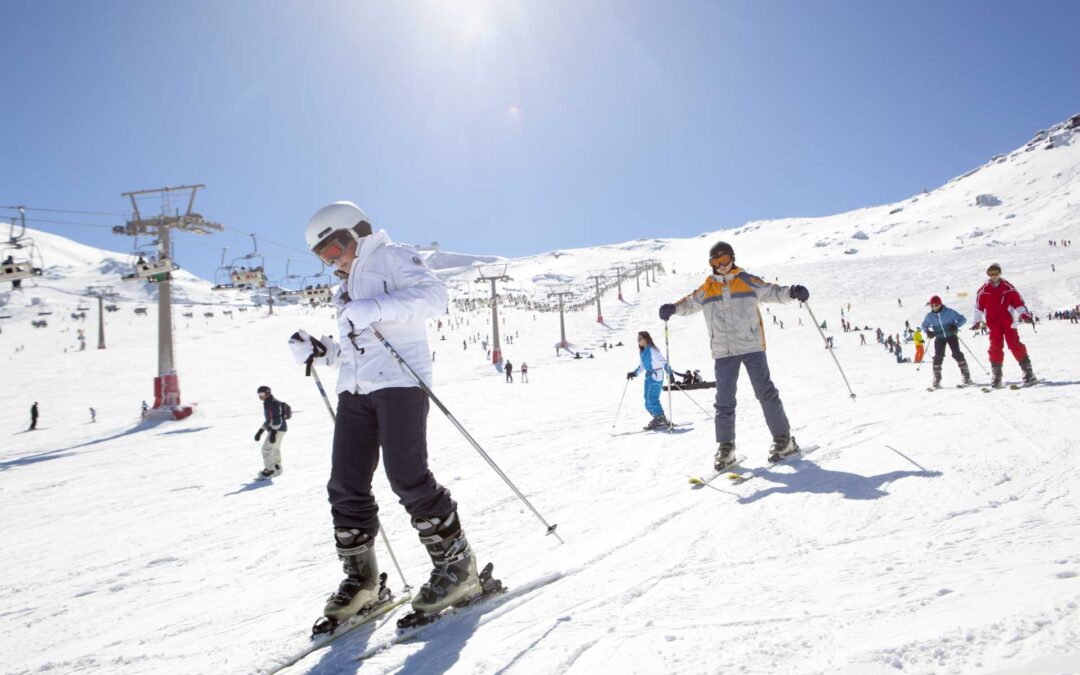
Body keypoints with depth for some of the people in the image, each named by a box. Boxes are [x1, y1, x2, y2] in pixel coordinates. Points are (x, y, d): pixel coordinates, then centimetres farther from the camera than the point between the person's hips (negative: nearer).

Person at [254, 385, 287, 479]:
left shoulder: (274, 403, -17)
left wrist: (273, 433, -28)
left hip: (277, 429, -11)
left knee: (266, 449, -12)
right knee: (275, 449, 22)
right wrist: (260, 431, 22)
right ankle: (277, 467, 37)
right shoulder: (267, 404, 16)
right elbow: (269, 420, 23)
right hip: (276, 429, 11)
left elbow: (277, 419, -24)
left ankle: (269, 471, -8)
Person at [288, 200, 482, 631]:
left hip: (399, 381, -8)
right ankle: (359, 579, 14)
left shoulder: (392, 257, 4)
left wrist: (374, 309, -22)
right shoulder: (348, 286, 29)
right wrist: (321, 352, 13)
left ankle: (457, 568, 0)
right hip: (355, 389, 8)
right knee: (346, 484, 1)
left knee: (407, 476, -14)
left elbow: (433, 295, -15)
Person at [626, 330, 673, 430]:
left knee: (652, 399, -14)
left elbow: (663, 361, -19)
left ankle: (662, 420, -6)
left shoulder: (652, 350, -15)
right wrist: (634, 373, 15)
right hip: (648, 376, 9)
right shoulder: (641, 351, 11)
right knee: (648, 400, 8)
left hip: (656, 375, -9)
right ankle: (657, 419, 19)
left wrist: (670, 372, -29)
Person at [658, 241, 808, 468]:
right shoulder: (706, 289, 10)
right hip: (723, 353, 2)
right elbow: (689, 304, 15)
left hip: (752, 347, -2)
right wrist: (673, 308, -6)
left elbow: (772, 292, 6)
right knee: (724, 401, 4)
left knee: (766, 393, 0)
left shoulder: (748, 281, 5)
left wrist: (792, 292, -13)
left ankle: (783, 439, 12)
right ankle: (725, 448, 12)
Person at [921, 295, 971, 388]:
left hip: (951, 335, -2)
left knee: (957, 354, -11)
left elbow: (962, 319, -7)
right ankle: (936, 379, 0)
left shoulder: (949, 312, -13)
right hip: (939, 337, 2)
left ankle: (966, 374, 3)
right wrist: (928, 332, -8)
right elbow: (924, 326, 13)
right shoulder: (930, 316, -4)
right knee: (938, 356, -7)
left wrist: (956, 326, -24)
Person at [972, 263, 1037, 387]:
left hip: (1008, 323, 0)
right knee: (995, 348, -1)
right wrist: (977, 321, 5)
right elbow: (979, 306, 7)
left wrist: (1024, 314, -5)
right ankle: (996, 376, 3)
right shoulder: (983, 291, 4)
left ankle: (1028, 372, 0)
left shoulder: (1008, 288, 4)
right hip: (993, 325, 0)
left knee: (1016, 346, -6)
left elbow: (1018, 301, 5)